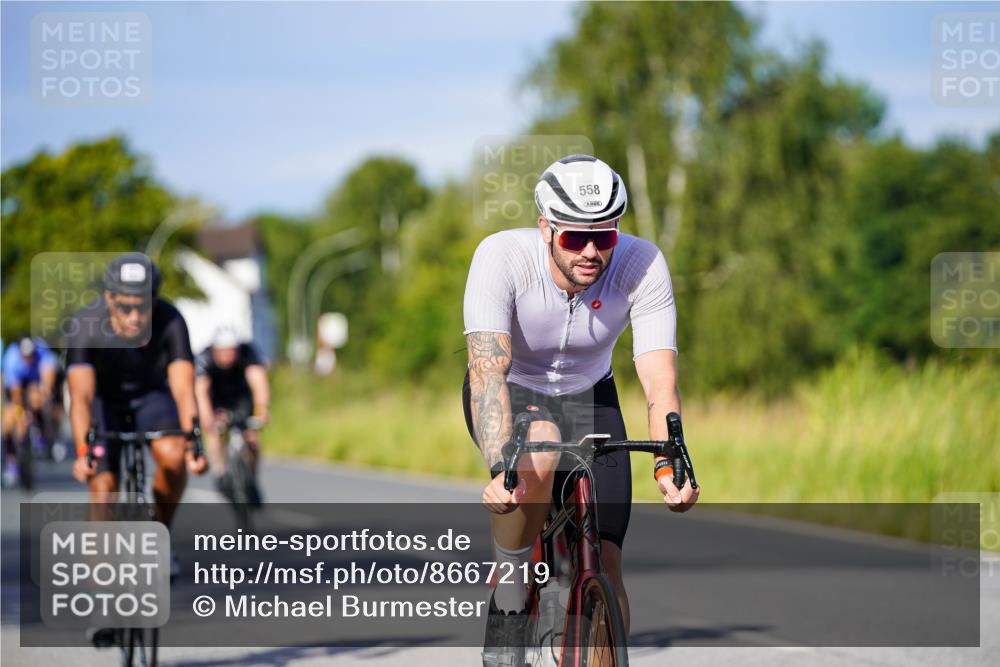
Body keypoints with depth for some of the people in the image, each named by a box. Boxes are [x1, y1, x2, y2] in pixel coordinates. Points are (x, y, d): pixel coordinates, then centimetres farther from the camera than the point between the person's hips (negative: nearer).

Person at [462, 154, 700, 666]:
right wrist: (500, 470, -54)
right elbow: (487, 369, -40)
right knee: (539, 450, -37)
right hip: (510, 394, -2)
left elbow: (660, 379, -31)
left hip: (587, 397, 2)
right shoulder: (501, 256, -31)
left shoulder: (643, 265, -26)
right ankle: (507, 609, -18)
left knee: (604, 564, -11)